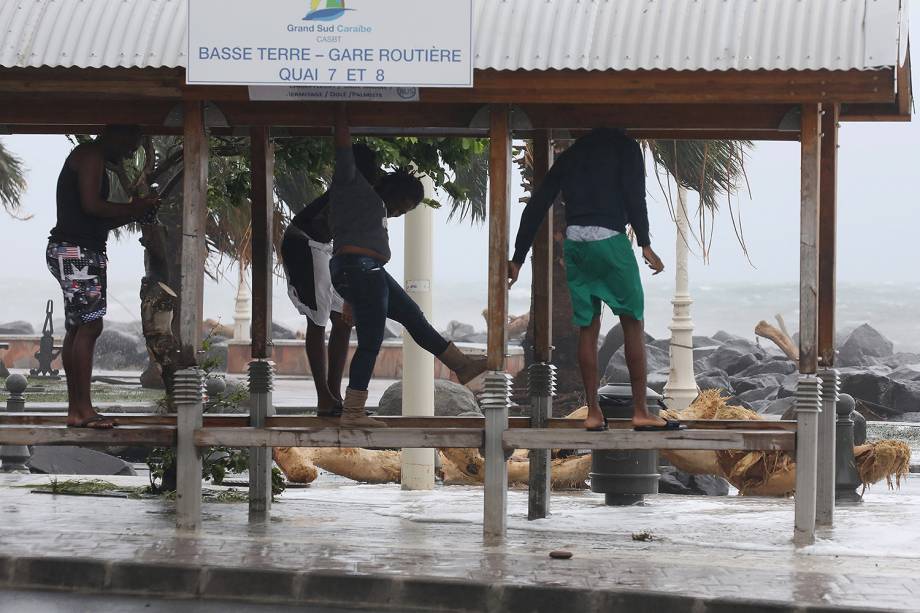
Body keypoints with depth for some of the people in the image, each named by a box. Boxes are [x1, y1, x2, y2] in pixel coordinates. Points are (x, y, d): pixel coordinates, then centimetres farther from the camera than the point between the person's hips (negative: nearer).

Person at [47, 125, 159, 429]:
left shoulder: (87, 158, 24)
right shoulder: (91, 155, -7)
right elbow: (91, 205, -19)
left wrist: (133, 214, 12)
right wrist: (134, 207, -8)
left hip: (70, 252, 11)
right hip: (78, 251, -11)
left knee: (77, 329, 8)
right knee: (89, 326, -12)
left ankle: (75, 409, 7)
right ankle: (84, 409, -15)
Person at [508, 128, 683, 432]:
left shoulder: (569, 155, 21)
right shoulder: (625, 146, 8)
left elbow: (536, 206, 17)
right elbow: (634, 195, -8)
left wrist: (518, 259, 18)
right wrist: (645, 245, -9)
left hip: (574, 243, 5)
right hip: (609, 240, -4)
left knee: (587, 328, 10)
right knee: (633, 323, 4)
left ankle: (593, 413, 10)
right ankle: (640, 412, 2)